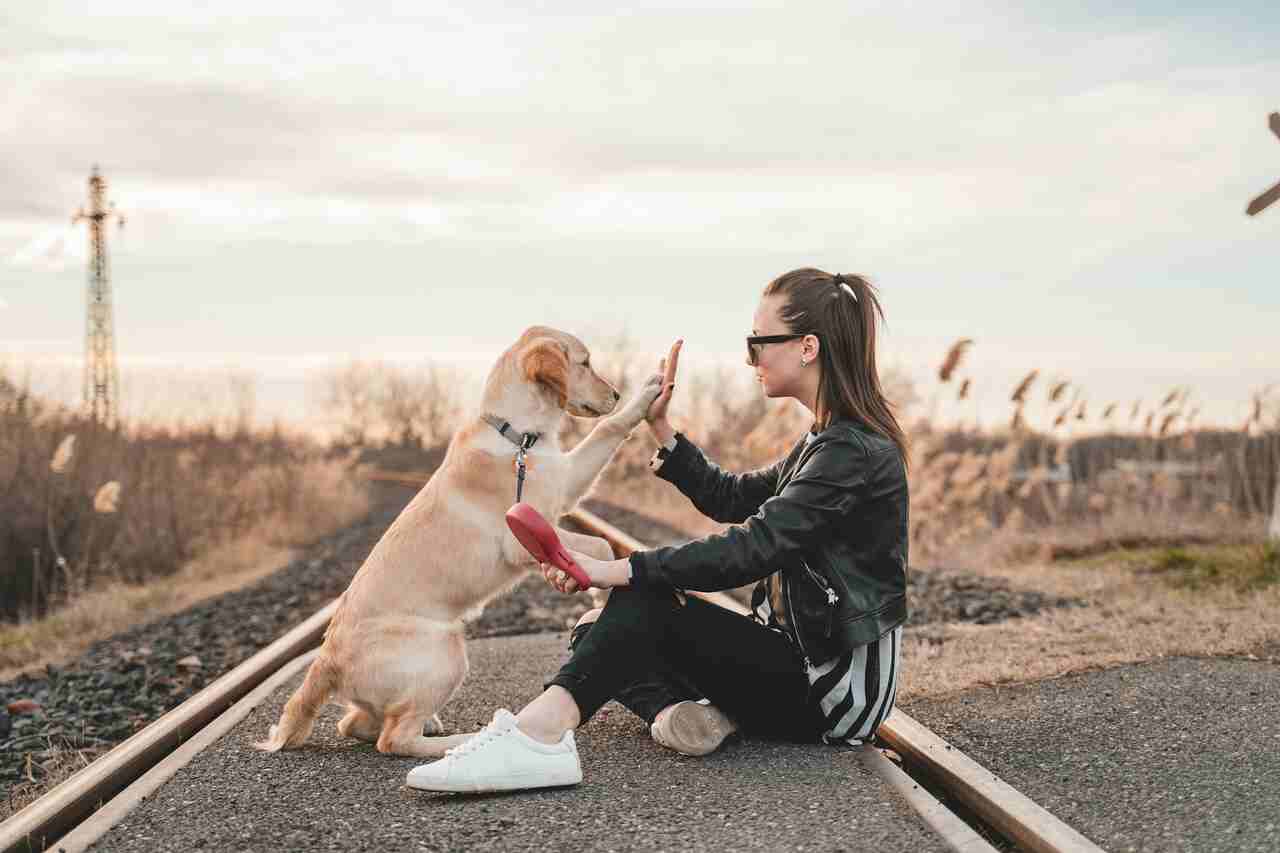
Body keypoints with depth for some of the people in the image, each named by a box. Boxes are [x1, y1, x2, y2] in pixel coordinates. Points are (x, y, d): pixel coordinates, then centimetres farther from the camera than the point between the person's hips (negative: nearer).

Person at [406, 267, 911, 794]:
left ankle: (536, 734, -40)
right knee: (598, 631, 0)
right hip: (804, 659, 9)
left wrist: (618, 570, -28)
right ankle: (677, 711, -26)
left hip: (836, 687, -9)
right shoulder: (830, 441, 15)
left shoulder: (854, 451, -17)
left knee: (647, 599, -24)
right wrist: (659, 427, 11)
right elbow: (729, 498, 21)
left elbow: (753, 548, -27)